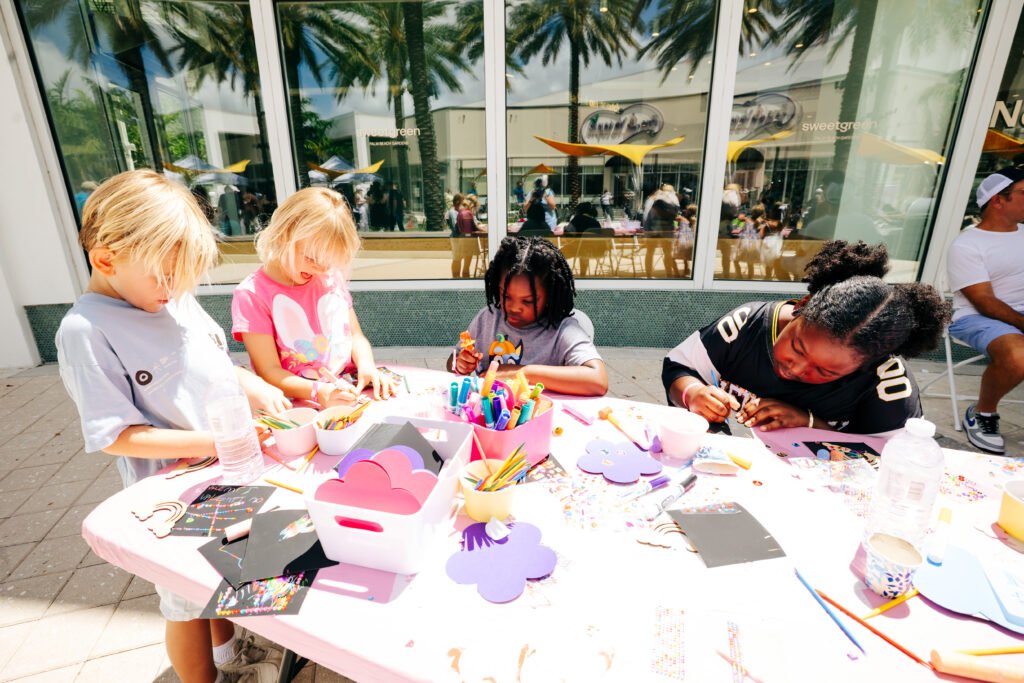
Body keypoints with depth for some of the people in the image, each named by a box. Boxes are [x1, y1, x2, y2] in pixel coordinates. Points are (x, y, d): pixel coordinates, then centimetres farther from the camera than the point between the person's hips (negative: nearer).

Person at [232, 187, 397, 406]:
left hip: (349, 393, 4)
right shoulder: (251, 295, -5)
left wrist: (366, 364, -8)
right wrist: (318, 392, -26)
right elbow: (270, 372, -9)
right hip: (299, 402, -4)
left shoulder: (330, 278, 9)